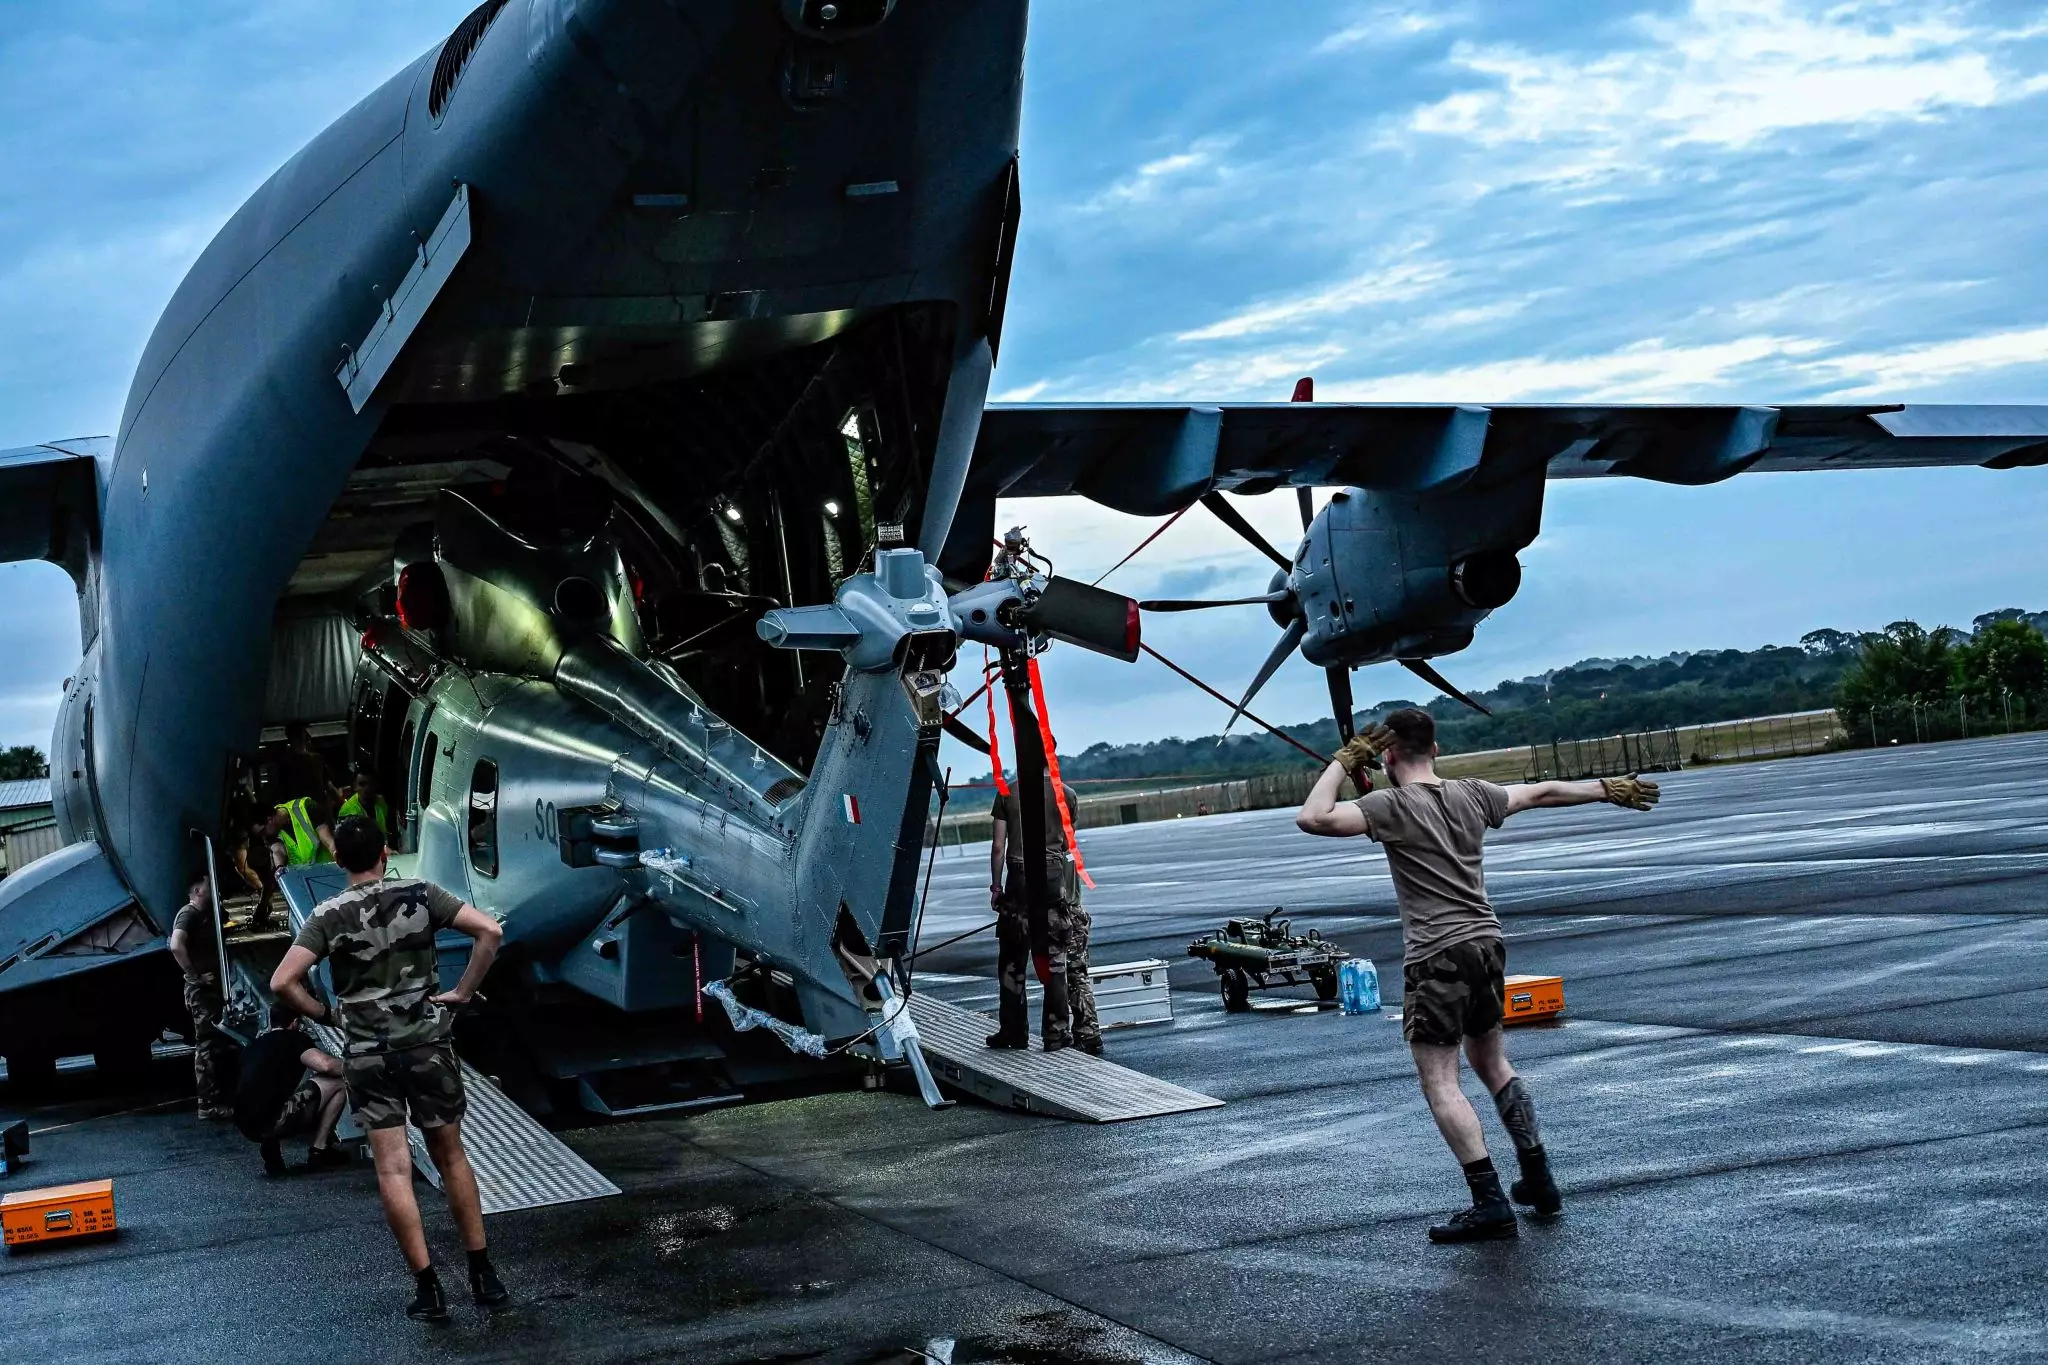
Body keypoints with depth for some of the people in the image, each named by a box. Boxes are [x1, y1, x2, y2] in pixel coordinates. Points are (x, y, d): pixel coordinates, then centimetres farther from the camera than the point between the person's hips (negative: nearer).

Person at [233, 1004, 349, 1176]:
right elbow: (327, 1065, -14)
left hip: (246, 1125, 8)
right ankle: (319, 1151, 4)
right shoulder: (293, 1038, 2)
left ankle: (270, 1146, 11)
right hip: (273, 1121, -8)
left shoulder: (254, 1045, 24)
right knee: (337, 1082, 1)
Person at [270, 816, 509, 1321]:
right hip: (428, 1045, 1)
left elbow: (283, 982, -14)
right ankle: (483, 1274, 16)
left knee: (393, 1170, 2)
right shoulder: (420, 895, -2)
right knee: (451, 1157, 13)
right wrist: (463, 992, -3)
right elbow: (490, 931, -12)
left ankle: (428, 1288, 1)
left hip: (367, 1055, -1)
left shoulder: (330, 916, -5)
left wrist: (321, 1012, 3)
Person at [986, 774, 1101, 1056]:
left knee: (1012, 961, 11)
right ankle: (1056, 1033, 6)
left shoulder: (1008, 794, -1)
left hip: (1019, 881, 0)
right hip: (1055, 879, 0)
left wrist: (995, 886, 7)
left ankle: (1013, 1032, 15)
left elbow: (998, 846, -1)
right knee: (1054, 961, 6)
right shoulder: (1066, 794, 0)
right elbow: (1067, 841, 9)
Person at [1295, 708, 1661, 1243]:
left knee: (1439, 1081, -5)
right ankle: (1538, 1178, 22)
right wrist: (1609, 788, 37)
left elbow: (1313, 818, -20)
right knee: (1492, 1063, 22)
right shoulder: (1472, 794, 10)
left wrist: (1344, 761, -7)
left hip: (1437, 955, -7)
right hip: (1488, 942, 7)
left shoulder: (1391, 805, -9)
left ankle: (1490, 1202, -12)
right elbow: (1544, 792, 23)